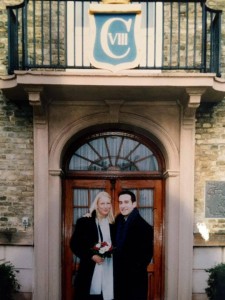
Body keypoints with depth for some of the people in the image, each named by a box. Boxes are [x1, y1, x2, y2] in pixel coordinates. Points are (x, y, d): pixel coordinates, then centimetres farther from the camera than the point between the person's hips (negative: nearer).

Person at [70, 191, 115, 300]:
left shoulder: (113, 224, 13)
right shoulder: (84, 222, 1)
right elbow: (74, 244, -2)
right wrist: (91, 256, -12)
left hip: (109, 270, 3)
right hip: (90, 269, -3)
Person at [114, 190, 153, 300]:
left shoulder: (144, 227, -16)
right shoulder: (118, 220, 4)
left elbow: (147, 254, -14)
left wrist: (135, 270, -15)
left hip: (135, 278, -6)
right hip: (118, 276, 6)